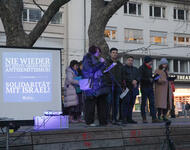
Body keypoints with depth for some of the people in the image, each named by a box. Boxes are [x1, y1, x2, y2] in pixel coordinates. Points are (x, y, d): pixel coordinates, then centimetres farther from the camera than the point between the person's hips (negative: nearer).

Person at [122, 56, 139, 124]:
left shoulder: (135, 69, 23)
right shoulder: (123, 68, 5)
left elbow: (138, 77, 12)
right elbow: (124, 77, -8)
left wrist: (136, 81, -9)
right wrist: (132, 81, -15)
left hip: (134, 88, 5)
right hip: (126, 88, -5)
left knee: (131, 103, 3)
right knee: (126, 102, -10)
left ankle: (129, 118, 7)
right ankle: (124, 118, -10)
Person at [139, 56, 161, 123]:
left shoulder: (150, 68, 18)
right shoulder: (141, 68, -6)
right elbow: (140, 78, -15)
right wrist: (149, 79, -17)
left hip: (150, 87, 7)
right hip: (144, 87, -7)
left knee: (152, 103, 0)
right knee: (144, 103, 0)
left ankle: (154, 118, -3)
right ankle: (144, 118, 4)